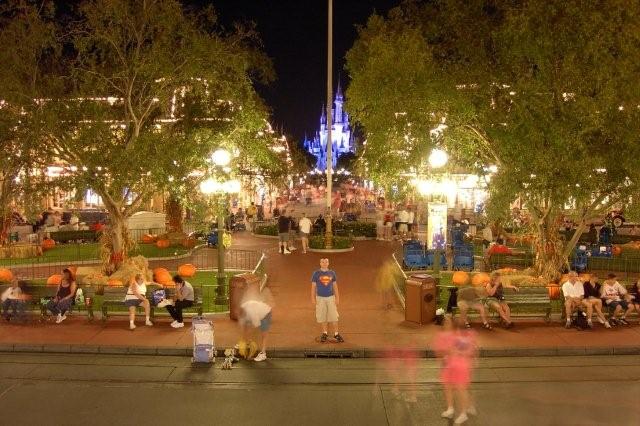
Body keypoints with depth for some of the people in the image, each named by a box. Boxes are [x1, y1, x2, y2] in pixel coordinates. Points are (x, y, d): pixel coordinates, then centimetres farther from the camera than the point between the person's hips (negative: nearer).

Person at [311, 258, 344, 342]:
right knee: (322, 316, 4)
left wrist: (337, 298, 2)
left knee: (334, 316, -2)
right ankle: (325, 333, 18)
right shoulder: (316, 273, -2)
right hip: (320, 298, -1)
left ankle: (336, 334, 6)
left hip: (331, 297, 1)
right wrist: (313, 298, -4)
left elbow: (335, 286, 7)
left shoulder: (332, 273, 3)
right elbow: (313, 286, 0)